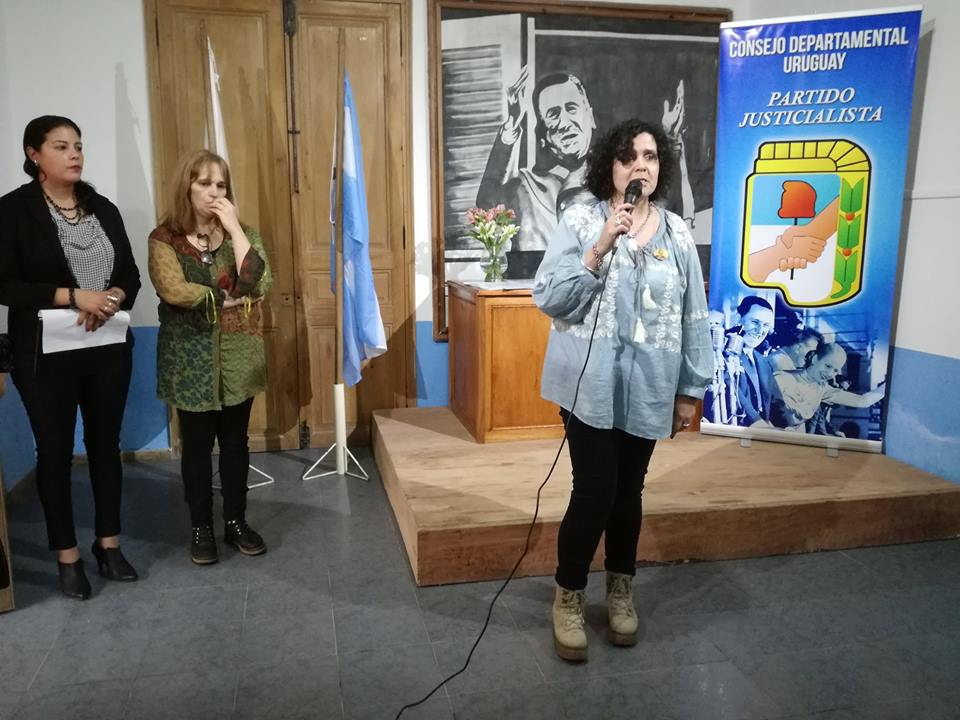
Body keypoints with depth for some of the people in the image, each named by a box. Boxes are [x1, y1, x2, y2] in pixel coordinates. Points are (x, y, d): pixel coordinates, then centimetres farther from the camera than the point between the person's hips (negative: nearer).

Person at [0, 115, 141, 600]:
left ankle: (109, 544, 27)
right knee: (55, 451, 8)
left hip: (109, 349, 4)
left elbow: (131, 275, 8)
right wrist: (74, 296, -20)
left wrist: (111, 300, -13)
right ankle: (67, 556, 22)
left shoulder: (103, 208, 8)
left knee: (106, 444, 12)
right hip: (47, 354, -4)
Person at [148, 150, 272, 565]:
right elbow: (174, 291, -21)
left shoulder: (241, 233, 3)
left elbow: (258, 285, -15)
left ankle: (236, 522, 27)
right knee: (197, 446, 8)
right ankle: (201, 528, 23)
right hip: (190, 362, -2)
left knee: (235, 442, 12)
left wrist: (235, 229, -16)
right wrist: (229, 299, -13)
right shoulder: (165, 238, -5)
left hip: (238, 358, 2)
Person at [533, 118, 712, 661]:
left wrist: (690, 389, 7)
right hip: (591, 385, -3)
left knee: (629, 491, 13)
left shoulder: (677, 232, 4)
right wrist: (600, 248, -21)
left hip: (648, 389, 3)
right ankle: (568, 597, 19)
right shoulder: (580, 220, -5)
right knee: (595, 490, -4)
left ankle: (621, 591, 35)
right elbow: (549, 299, -11)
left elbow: (693, 317, 7)